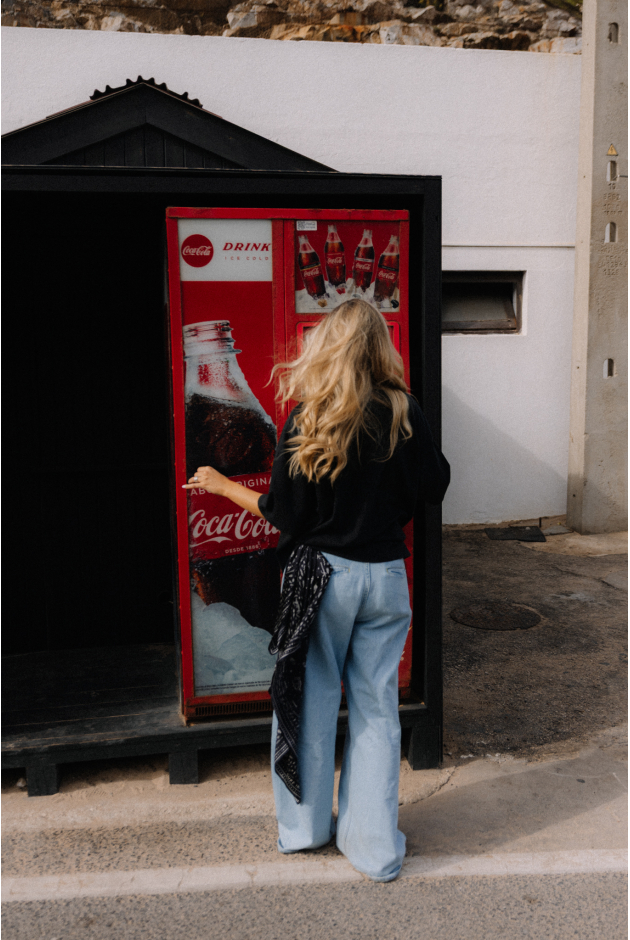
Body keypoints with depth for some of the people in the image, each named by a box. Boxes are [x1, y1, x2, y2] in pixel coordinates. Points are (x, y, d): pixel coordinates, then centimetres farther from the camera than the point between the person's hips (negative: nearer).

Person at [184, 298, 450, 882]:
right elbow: (434, 487, 3)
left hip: (320, 573, -2)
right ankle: (375, 846, 20)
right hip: (386, 575, 2)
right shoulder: (404, 414, -5)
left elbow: (282, 513, -7)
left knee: (311, 697, 14)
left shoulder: (307, 418, -10)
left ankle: (304, 826, 31)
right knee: (376, 704, 11)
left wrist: (222, 486, 8)